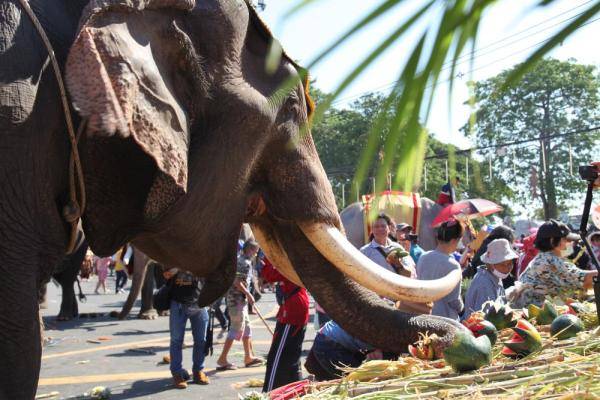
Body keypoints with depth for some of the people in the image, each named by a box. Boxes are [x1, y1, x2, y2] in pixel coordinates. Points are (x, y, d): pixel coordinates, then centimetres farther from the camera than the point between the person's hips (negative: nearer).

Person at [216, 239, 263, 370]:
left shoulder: (240, 260, 16)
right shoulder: (245, 263, -14)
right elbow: (237, 282, -23)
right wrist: (249, 295, -15)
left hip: (236, 299, 10)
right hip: (238, 299, -10)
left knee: (246, 328, 16)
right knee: (236, 329, -6)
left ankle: (249, 357, 24)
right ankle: (222, 360, -4)